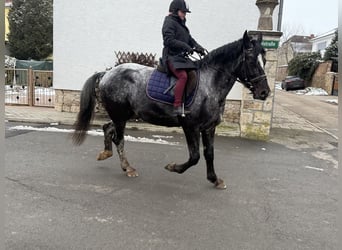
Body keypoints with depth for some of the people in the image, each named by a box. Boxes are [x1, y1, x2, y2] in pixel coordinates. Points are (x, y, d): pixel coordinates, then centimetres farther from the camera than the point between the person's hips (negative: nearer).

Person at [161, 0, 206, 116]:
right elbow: (169, 40, -16)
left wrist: (197, 46, 4)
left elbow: (189, 39, 23)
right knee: (183, 76, -31)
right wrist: (185, 46, -22)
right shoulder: (169, 22, -3)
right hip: (172, 57, -10)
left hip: (182, 57, 10)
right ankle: (177, 107, -33)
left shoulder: (181, 24, 25)